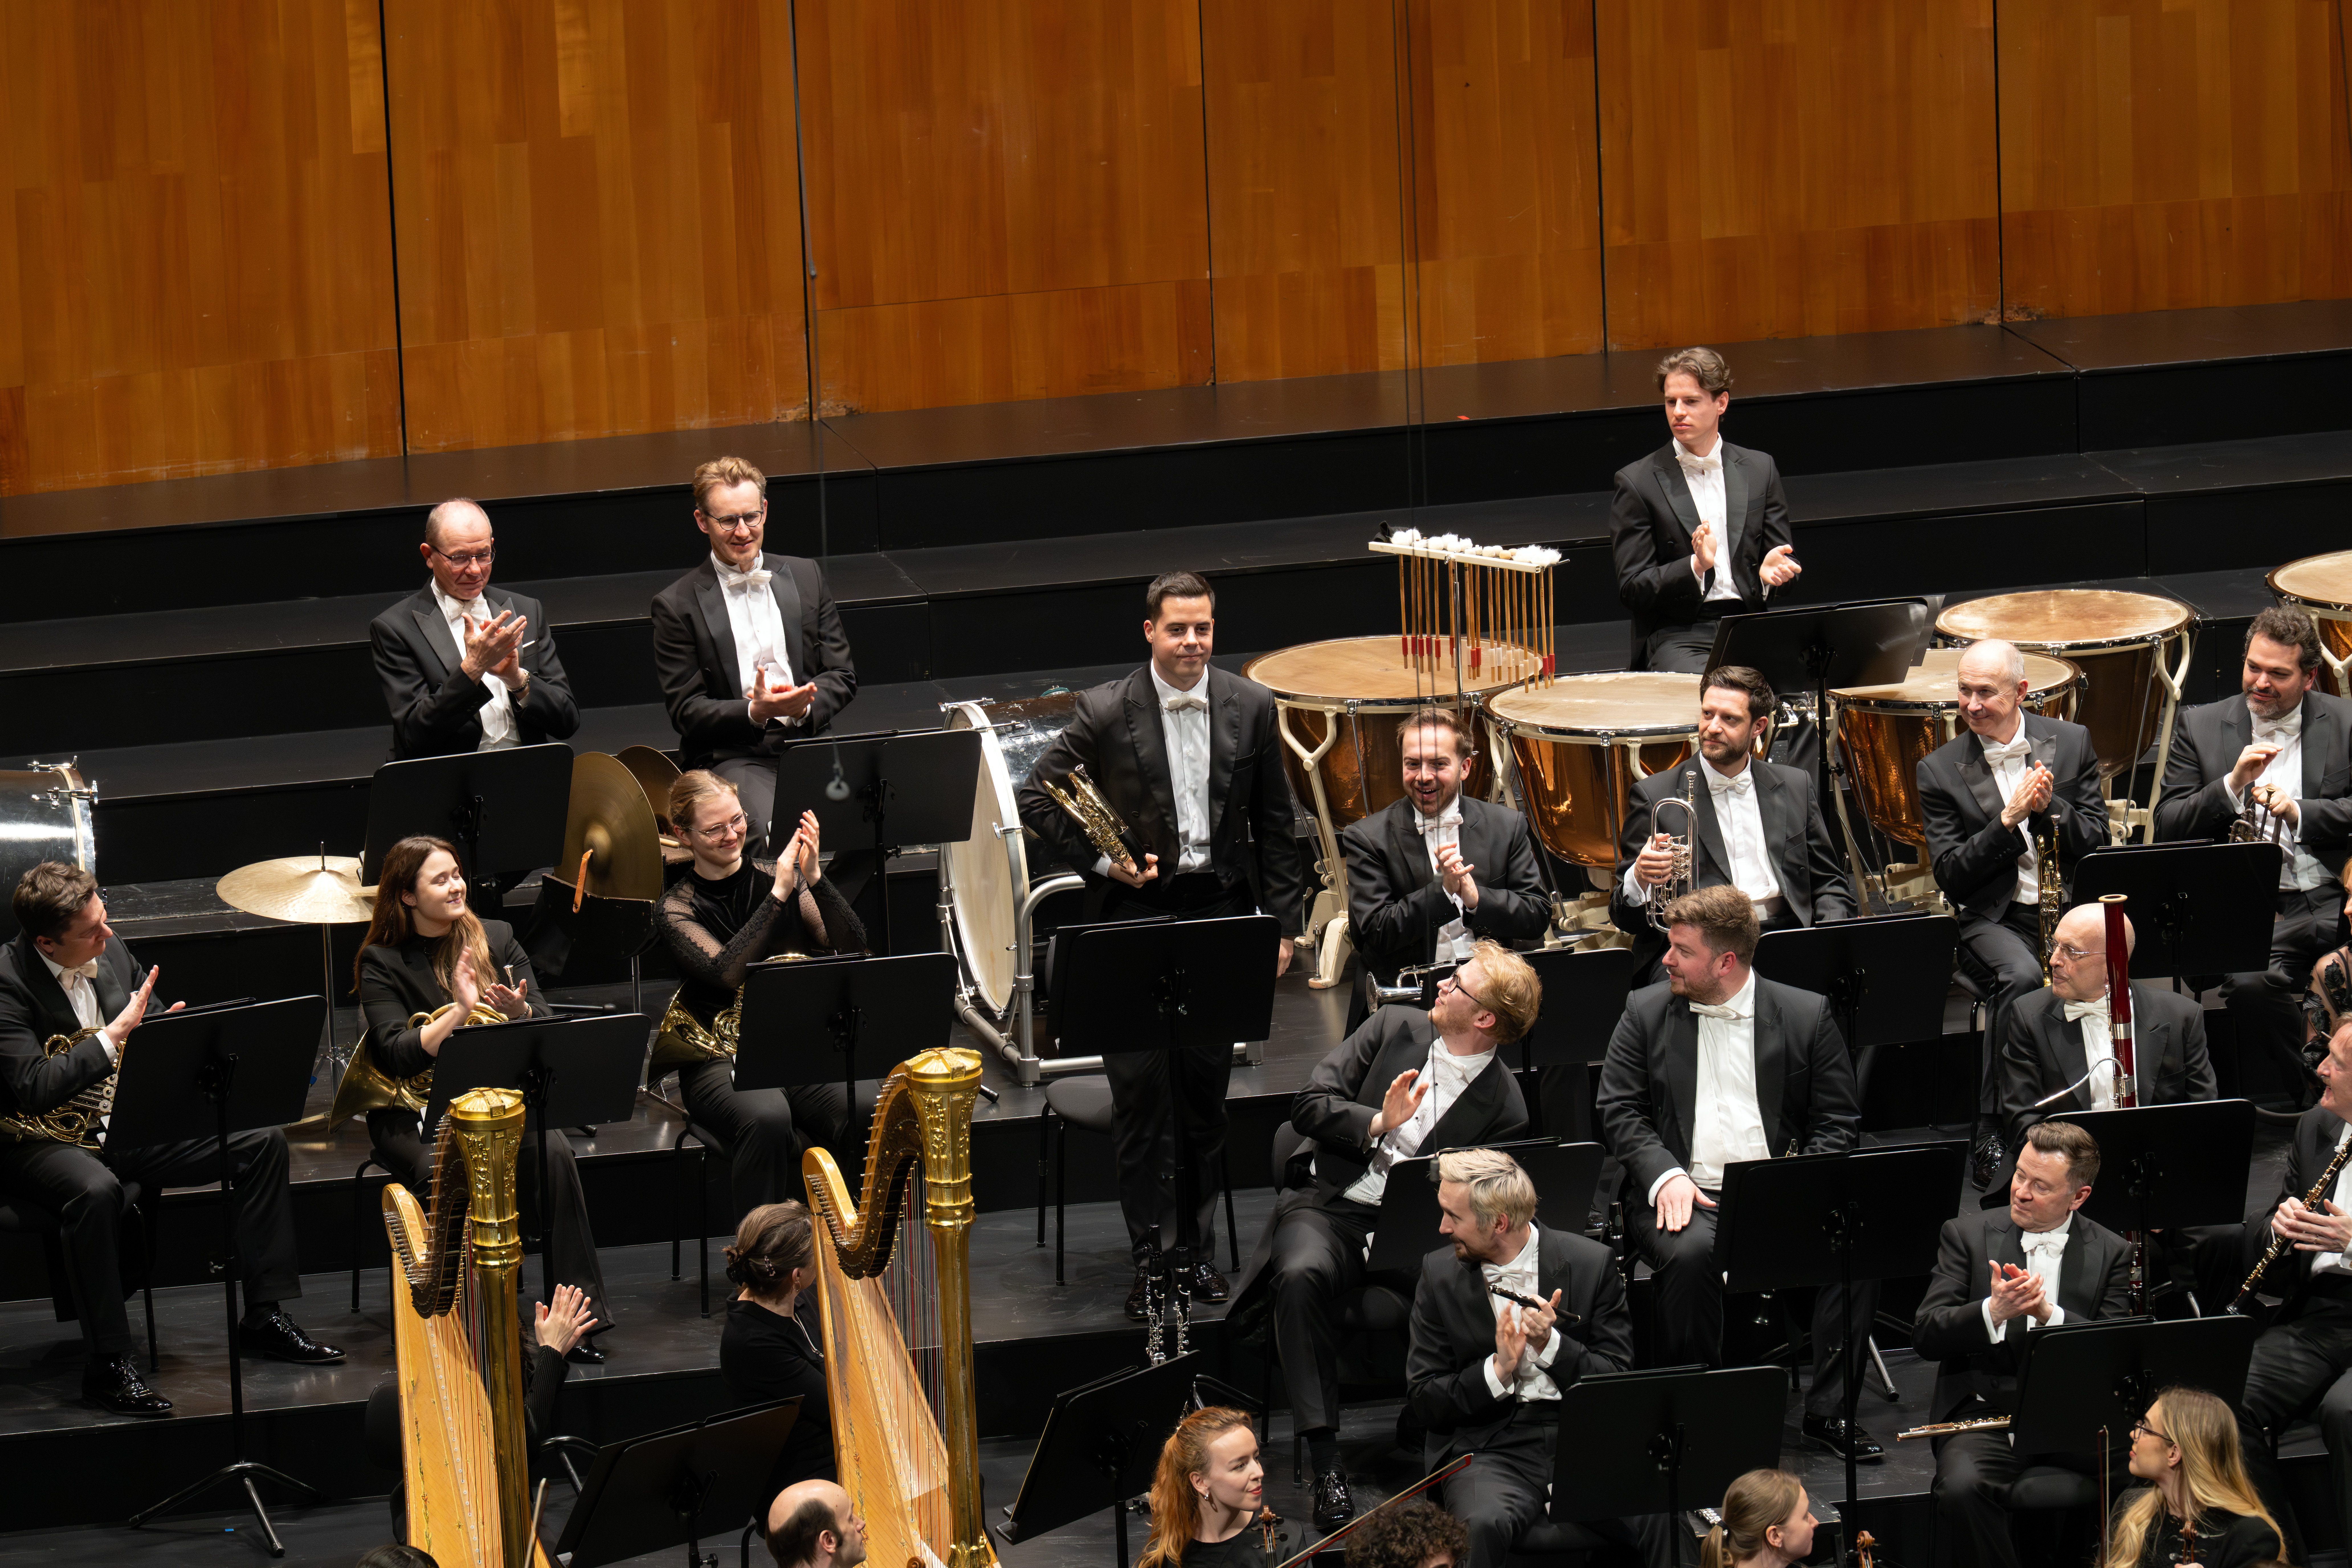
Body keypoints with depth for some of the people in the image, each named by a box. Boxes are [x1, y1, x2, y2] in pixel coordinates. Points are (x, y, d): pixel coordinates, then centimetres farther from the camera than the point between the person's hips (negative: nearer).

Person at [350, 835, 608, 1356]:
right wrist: (459, 1012, -26)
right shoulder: (382, 962, -3)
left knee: (552, 1154, -28)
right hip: (416, 1110, -3)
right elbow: (398, 1055, -16)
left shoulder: (496, 939, 7)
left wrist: (521, 1013, -21)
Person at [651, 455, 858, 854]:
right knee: (770, 834, -35)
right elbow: (686, 712, 0)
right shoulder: (677, 606, 3)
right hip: (732, 756, -3)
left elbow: (842, 676, 15)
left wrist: (803, 704, -8)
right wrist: (755, 711, -17)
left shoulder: (806, 577, 15)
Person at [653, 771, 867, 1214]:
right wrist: (779, 894, -23)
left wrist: (813, 878, -18)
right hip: (720, 1056, -3)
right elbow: (727, 972, -20)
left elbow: (853, 945, -5)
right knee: (767, 1117, -36)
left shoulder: (779, 876, 8)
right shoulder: (678, 908, 0)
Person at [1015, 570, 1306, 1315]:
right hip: (1136, 912, -2)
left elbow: (1275, 825, 8)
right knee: (1139, 1086, -4)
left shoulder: (1250, 708, 2)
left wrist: (1283, 922, 6)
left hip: (1221, 910, 2)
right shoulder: (1104, 712, -7)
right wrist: (1101, 861, -11)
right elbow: (1037, 799, 0)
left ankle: (1198, 1247, 21)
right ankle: (1150, 1255, 2)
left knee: (1206, 1086, 9)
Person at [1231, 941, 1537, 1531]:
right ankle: (1326, 1465, -34)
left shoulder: (1503, 1106, 1)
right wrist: (1378, 1124, -13)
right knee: (1303, 1273, -33)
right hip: (1334, 1209, 1)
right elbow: (1309, 1105, 4)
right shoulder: (1394, 1028, 9)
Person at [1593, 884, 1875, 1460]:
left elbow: (1836, 1122, 7)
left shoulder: (1807, 1015, 7)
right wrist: (1665, 1175, -13)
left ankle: (1829, 1410, -17)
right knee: (1692, 1253, -35)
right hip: (1687, 1194, 0)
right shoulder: (1646, 1012, 10)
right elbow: (1619, 1110, 6)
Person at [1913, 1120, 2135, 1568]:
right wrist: (1993, 1312, -19)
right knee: (1962, 1489, -33)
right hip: (1984, 1416, 0)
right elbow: (1926, 1338, 0)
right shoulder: (1967, 1235, 9)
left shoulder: (2112, 1253, 10)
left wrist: (2050, 1314, -17)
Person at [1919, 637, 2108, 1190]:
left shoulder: (2071, 744, 9)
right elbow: (1950, 874, -3)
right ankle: (1991, 1137, -28)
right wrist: (2008, 820, -14)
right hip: (1994, 919, -1)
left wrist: (2051, 807, -12)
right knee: (2021, 976, -35)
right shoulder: (1939, 770, 4)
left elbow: (2097, 840, 6)